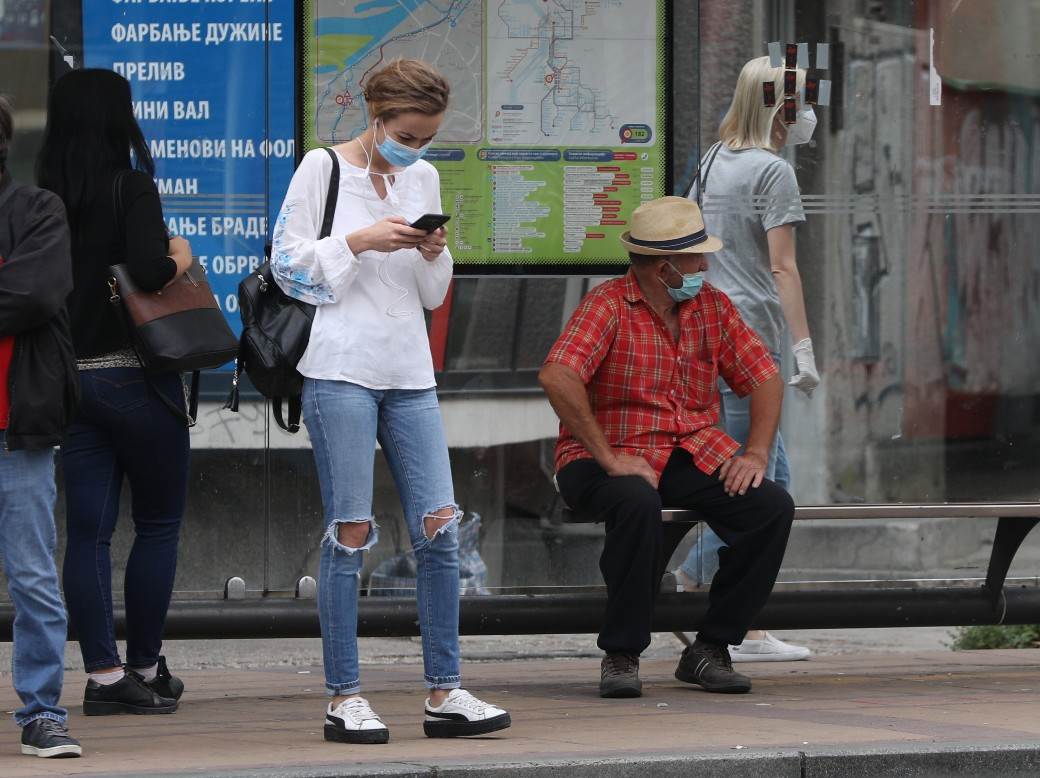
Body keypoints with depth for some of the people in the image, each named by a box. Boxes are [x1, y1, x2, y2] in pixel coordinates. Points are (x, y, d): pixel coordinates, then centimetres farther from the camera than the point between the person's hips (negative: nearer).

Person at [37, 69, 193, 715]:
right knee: (159, 524, 8)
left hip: (69, 377, 5)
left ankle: (104, 675, 3)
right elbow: (148, 269, -24)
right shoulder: (131, 188, -11)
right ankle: (144, 668, 10)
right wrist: (179, 257, -4)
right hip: (135, 377, -5)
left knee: (88, 530, 5)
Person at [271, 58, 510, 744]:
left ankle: (445, 694, 4)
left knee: (439, 527, -1)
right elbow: (288, 264, -3)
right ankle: (345, 698, 2)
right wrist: (358, 242, -13)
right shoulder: (323, 168, -1)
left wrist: (434, 257, -2)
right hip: (341, 370, -5)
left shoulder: (424, 178, 14)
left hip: (410, 374, 5)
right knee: (350, 531, -4)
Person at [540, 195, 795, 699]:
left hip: (694, 454, 6)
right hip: (612, 458, -6)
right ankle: (621, 656, -23)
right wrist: (608, 457, -27)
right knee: (638, 503, -39)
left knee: (773, 506, -18)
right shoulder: (609, 305, -11)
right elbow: (556, 376, -25)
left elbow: (765, 378, 12)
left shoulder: (711, 306, 9)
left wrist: (756, 453, -5)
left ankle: (710, 649, -8)